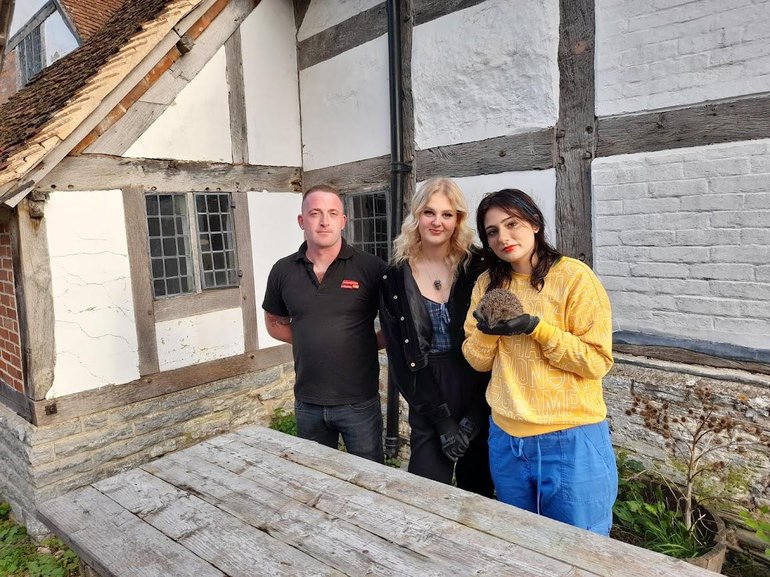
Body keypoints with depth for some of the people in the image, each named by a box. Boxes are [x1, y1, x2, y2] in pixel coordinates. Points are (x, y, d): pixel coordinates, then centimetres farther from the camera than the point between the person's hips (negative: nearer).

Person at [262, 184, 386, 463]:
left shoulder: (371, 267, -11)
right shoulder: (283, 271, 0)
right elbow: (275, 323, 14)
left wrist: (368, 343, -9)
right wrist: (311, 341, 2)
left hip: (359, 401, -3)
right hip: (307, 402, 4)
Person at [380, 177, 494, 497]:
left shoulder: (477, 268, -4)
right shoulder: (395, 278, 0)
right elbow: (399, 356, -2)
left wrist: (473, 416, -10)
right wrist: (441, 419, -8)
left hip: (479, 401, 0)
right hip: (428, 402, 1)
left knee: (478, 491, 12)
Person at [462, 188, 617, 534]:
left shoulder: (573, 276, -11)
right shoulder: (487, 284, 4)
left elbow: (598, 361, -13)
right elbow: (477, 360, 5)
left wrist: (536, 328, -22)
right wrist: (486, 331, -15)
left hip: (571, 440, -5)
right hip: (506, 439, 5)